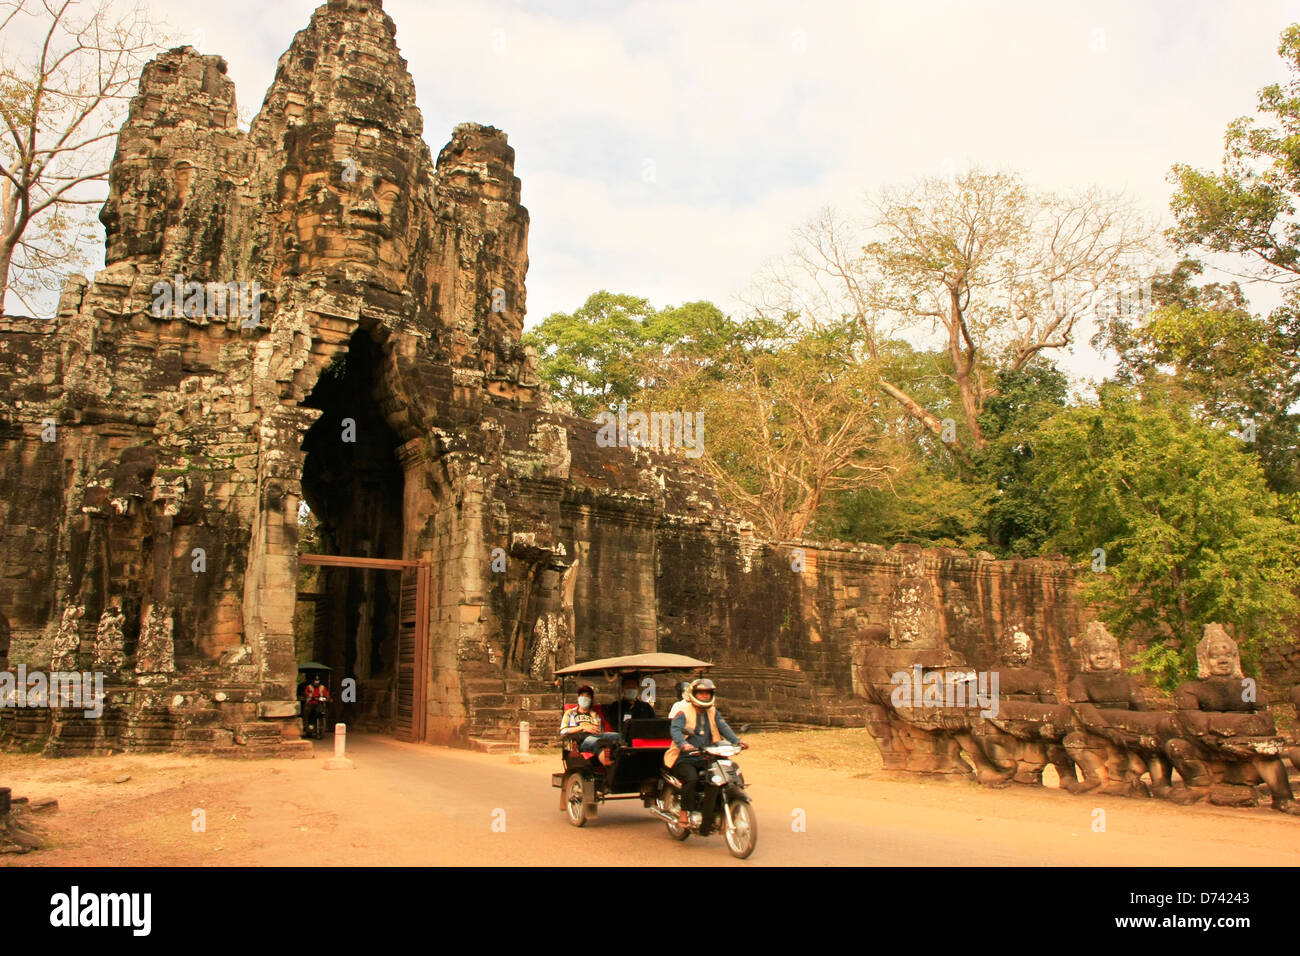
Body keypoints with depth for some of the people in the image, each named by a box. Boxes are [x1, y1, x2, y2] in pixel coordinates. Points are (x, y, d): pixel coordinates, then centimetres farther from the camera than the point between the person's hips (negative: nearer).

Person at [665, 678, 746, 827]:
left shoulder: (713, 712, 15)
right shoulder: (683, 712, -4)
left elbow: (724, 728, 2)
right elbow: (675, 730, -21)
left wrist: (737, 742, -17)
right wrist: (683, 744, -41)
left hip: (705, 759, 5)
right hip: (684, 759, -5)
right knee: (691, 778, -32)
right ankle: (684, 813, -18)